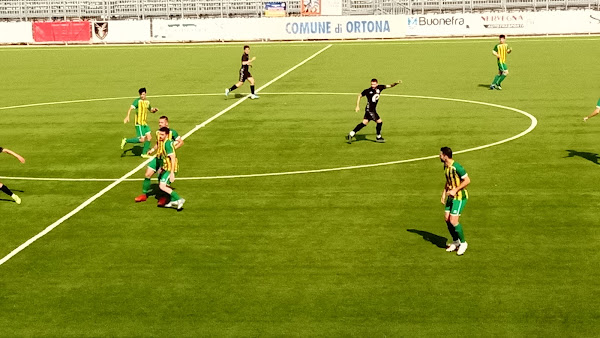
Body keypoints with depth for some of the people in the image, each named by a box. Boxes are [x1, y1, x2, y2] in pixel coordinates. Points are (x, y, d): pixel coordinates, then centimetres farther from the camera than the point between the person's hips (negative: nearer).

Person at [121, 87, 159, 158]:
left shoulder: (147, 102, 12)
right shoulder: (137, 101, -10)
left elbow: (151, 110, 28)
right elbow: (130, 108, -20)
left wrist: (155, 110, 5)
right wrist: (127, 116, -35)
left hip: (145, 123, 7)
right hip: (139, 123, -7)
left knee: (149, 137, 5)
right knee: (142, 139, -12)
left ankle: (144, 153, 16)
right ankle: (126, 140, 2)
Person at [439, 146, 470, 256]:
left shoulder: (456, 167, -23)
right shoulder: (445, 166, 5)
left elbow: (467, 180, -20)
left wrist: (455, 190, -22)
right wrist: (444, 193, 13)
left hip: (460, 196, -9)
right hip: (451, 195, 9)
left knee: (453, 221, -11)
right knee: (447, 218, 7)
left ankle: (463, 243, 8)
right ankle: (455, 241, 24)